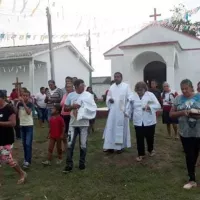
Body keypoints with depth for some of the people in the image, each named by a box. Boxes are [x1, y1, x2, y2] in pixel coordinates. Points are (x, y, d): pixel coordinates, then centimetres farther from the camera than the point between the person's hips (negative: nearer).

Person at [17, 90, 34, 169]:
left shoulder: (30, 104, -10)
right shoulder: (19, 104, 2)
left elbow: (28, 112, -27)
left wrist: (23, 102, -27)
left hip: (29, 125, -5)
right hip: (22, 125, 5)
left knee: (28, 144, -8)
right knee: (24, 143, 11)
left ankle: (28, 161, -5)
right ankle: (26, 159, 22)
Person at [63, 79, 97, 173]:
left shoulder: (88, 95, -3)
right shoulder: (70, 95, 1)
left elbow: (93, 108, -1)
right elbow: (65, 108, 5)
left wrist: (87, 113, -17)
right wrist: (72, 106, -13)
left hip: (84, 123, -1)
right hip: (73, 123, 1)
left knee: (83, 145, 8)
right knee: (70, 144, 1)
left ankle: (82, 162, 24)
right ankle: (69, 165, 9)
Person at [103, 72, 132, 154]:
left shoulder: (126, 86, -4)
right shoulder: (112, 87, 11)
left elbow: (130, 98, -8)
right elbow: (108, 96, 16)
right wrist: (109, 99, -7)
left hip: (122, 111, -4)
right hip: (112, 111, 4)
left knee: (121, 128, 3)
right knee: (110, 128, 2)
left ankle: (121, 146, 14)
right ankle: (110, 146, 9)